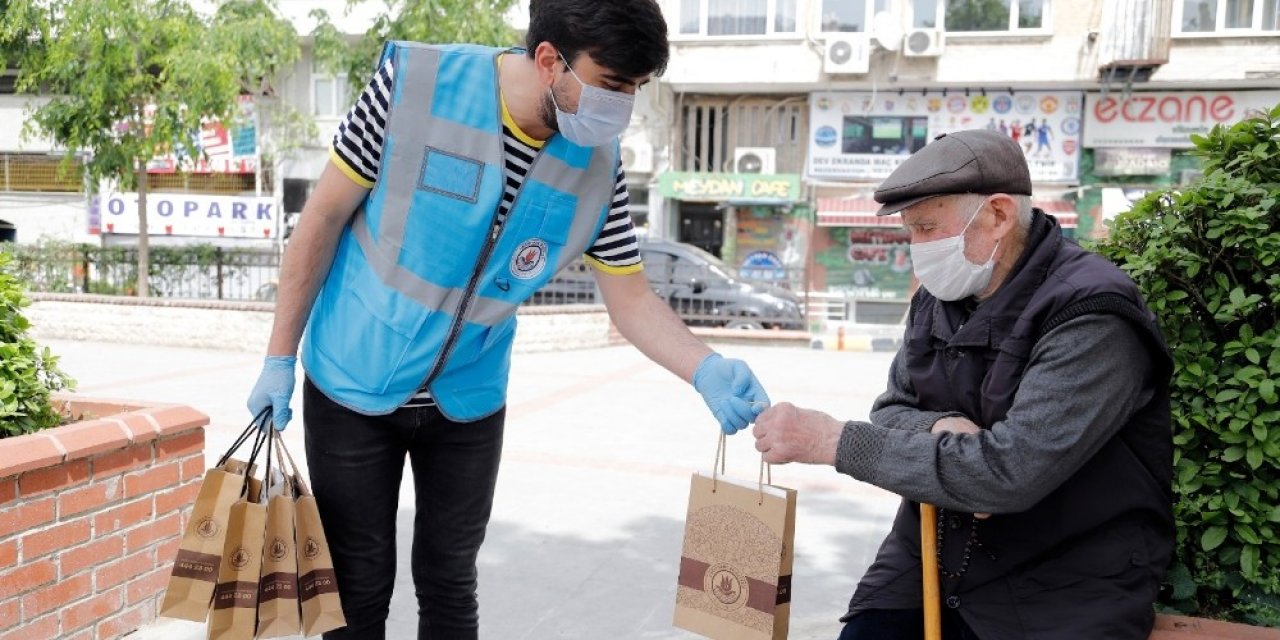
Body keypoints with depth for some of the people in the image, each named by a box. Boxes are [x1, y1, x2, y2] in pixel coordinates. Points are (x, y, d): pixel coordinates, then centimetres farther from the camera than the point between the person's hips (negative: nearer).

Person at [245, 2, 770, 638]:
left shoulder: (596, 163, -11)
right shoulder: (415, 83, -21)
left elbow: (632, 298, -6)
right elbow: (324, 216, -12)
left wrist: (706, 369, -25)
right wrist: (280, 356, -8)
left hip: (468, 401, 3)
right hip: (353, 385, -2)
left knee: (449, 585, 16)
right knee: (358, 589, 9)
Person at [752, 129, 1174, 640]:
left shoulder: (1093, 316, -20)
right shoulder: (939, 297, 4)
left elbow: (1010, 470, -29)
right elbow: (892, 412, 7)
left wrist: (834, 441, -28)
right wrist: (940, 427, -18)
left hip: (1060, 591, -5)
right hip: (930, 560, 6)